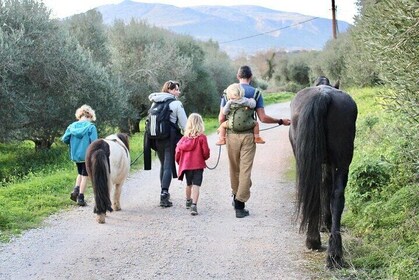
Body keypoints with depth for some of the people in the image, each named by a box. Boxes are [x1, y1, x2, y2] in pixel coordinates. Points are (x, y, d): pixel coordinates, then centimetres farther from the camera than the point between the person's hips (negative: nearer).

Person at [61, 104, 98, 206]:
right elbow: (94, 142, -19)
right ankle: (80, 197, 6)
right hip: (87, 155, -4)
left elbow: (64, 139, 2)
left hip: (75, 155, 4)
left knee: (80, 173, 24)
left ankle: (76, 190, 5)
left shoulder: (72, 126, 1)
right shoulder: (91, 127, -12)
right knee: (85, 175, 6)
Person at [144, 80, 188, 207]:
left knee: (163, 164, 18)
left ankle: (164, 192, 24)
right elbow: (184, 124, -8)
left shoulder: (155, 104, 11)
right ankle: (164, 193, -14)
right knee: (168, 165, -5)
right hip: (171, 137, -6)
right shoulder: (176, 104, -5)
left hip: (157, 138, 6)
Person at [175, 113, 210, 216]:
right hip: (198, 165, -4)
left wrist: (179, 161, 18)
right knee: (196, 185, -8)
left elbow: (178, 150, 1)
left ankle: (188, 201, 42)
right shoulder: (202, 137, -9)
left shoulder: (184, 138, 2)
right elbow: (206, 152, -9)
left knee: (189, 184, 23)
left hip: (186, 165, 4)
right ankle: (194, 205, -22)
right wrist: (205, 157, 14)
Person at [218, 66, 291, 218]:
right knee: (245, 169, 1)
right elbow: (263, 118, -8)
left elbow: (221, 118, -1)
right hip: (248, 135, -2)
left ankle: (236, 196, 33)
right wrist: (281, 121, 6)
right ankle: (240, 204, -1)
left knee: (234, 168, 16)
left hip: (232, 135, 2)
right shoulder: (255, 93, -2)